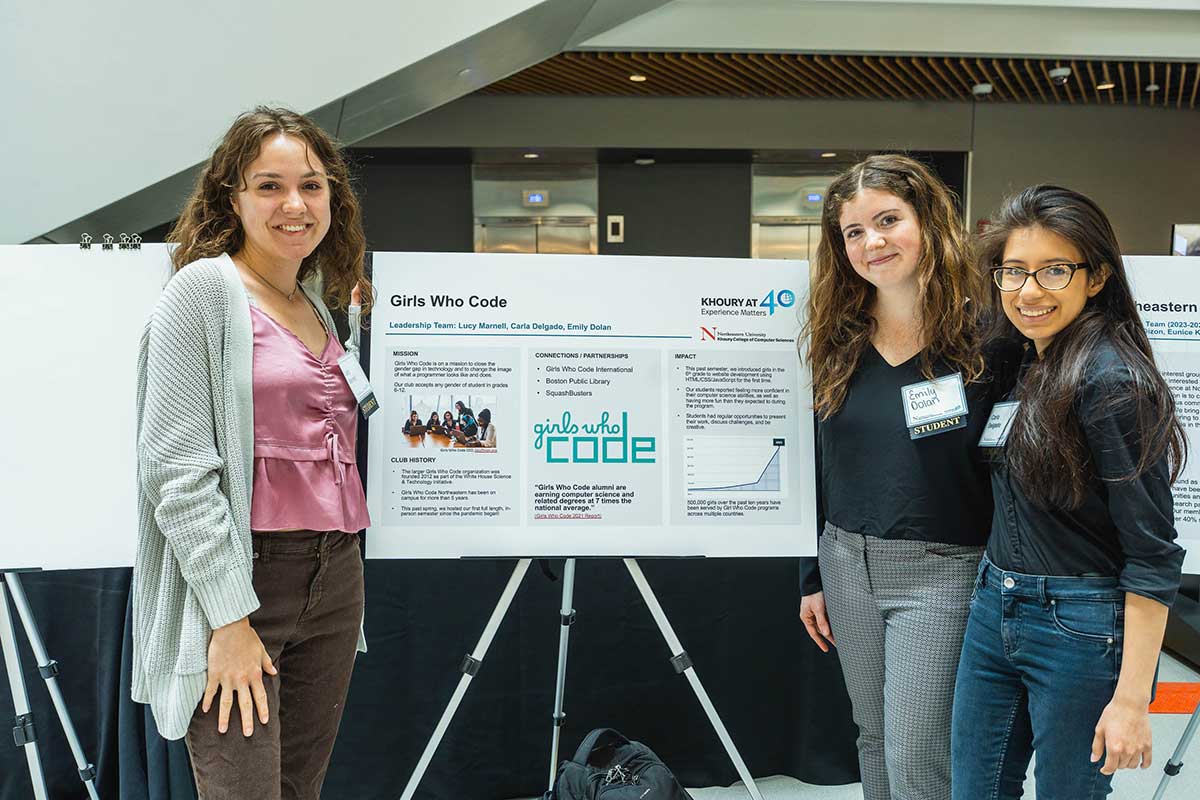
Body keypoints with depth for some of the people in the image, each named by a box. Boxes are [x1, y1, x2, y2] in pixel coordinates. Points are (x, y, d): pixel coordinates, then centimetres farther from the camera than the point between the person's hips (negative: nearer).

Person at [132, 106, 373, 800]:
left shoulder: (323, 307, 15)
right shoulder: (205, 288, -6)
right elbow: (176, 463, -14)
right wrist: (231, 618, -18)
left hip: (335, 578, 7)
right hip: (237, 579, -7)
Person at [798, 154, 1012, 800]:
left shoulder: (981, 334, -10)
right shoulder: (836, 342, 5)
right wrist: (812, 577, 12)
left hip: (941, 573, -5)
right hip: (848, 564, 5)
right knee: (873, 738, 17)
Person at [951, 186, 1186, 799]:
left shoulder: (1112, 380, -18)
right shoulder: (1020, 362, 6)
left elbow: (1152, 554, -19)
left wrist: (1131, 698, -21)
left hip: (1082, 630, -7)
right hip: (995, 610, 7)